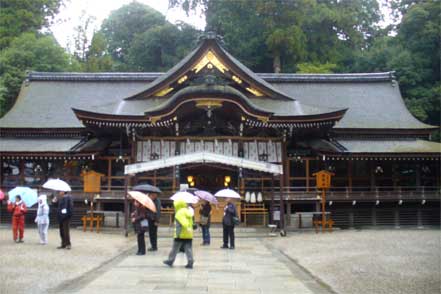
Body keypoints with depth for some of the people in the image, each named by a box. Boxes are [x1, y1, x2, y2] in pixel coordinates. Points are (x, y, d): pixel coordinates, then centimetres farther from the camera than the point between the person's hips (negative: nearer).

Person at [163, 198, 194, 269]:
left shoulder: (179, 213, -12)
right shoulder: (188, 211, 11)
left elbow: (183, 221, -29)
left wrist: (187, 228, -41)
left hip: (180, 235, -6)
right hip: (189, 235, 6)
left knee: (175, 248, 7)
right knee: (188, 249, 5)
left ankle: (170, 261, 18)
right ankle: (190, 262, -1)